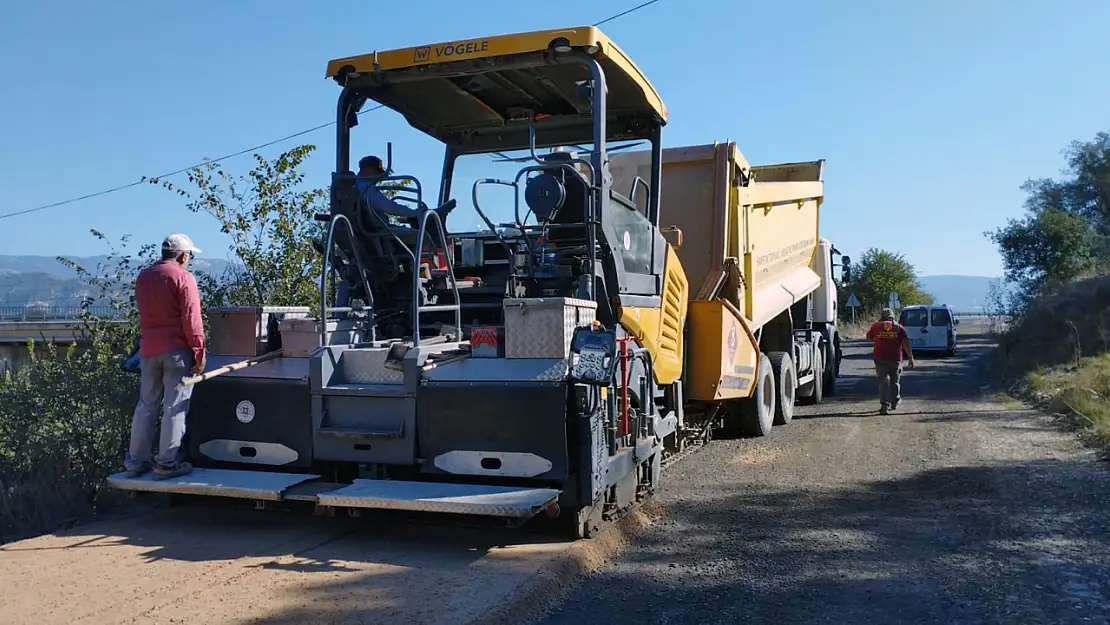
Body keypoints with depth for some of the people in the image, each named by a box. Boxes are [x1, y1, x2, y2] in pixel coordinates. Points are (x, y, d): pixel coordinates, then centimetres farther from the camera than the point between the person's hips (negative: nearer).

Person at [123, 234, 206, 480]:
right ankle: (167, 463, -1)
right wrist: (199, 352, -11)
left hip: (149, 349, 7)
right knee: (175, 406, -2)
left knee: (146, 405, 13)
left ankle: (136, 461, 16)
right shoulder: (183, 278, -10)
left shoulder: (143, 277, 13)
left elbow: (146, 314, 17)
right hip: (177, 350, -7)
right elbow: (191, 319, -14)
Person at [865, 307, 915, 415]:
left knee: (883, 381, -4)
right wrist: (911, 358, -1)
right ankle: (894, 403, 35)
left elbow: (869, 337, 20)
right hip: (895, 358, 1)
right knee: (895, 381, 19)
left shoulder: (876, 326, 4)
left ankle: (885, 405, -17)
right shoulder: (899, 327, 6)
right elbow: (906, 343, -2)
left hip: (880, 358, -1)